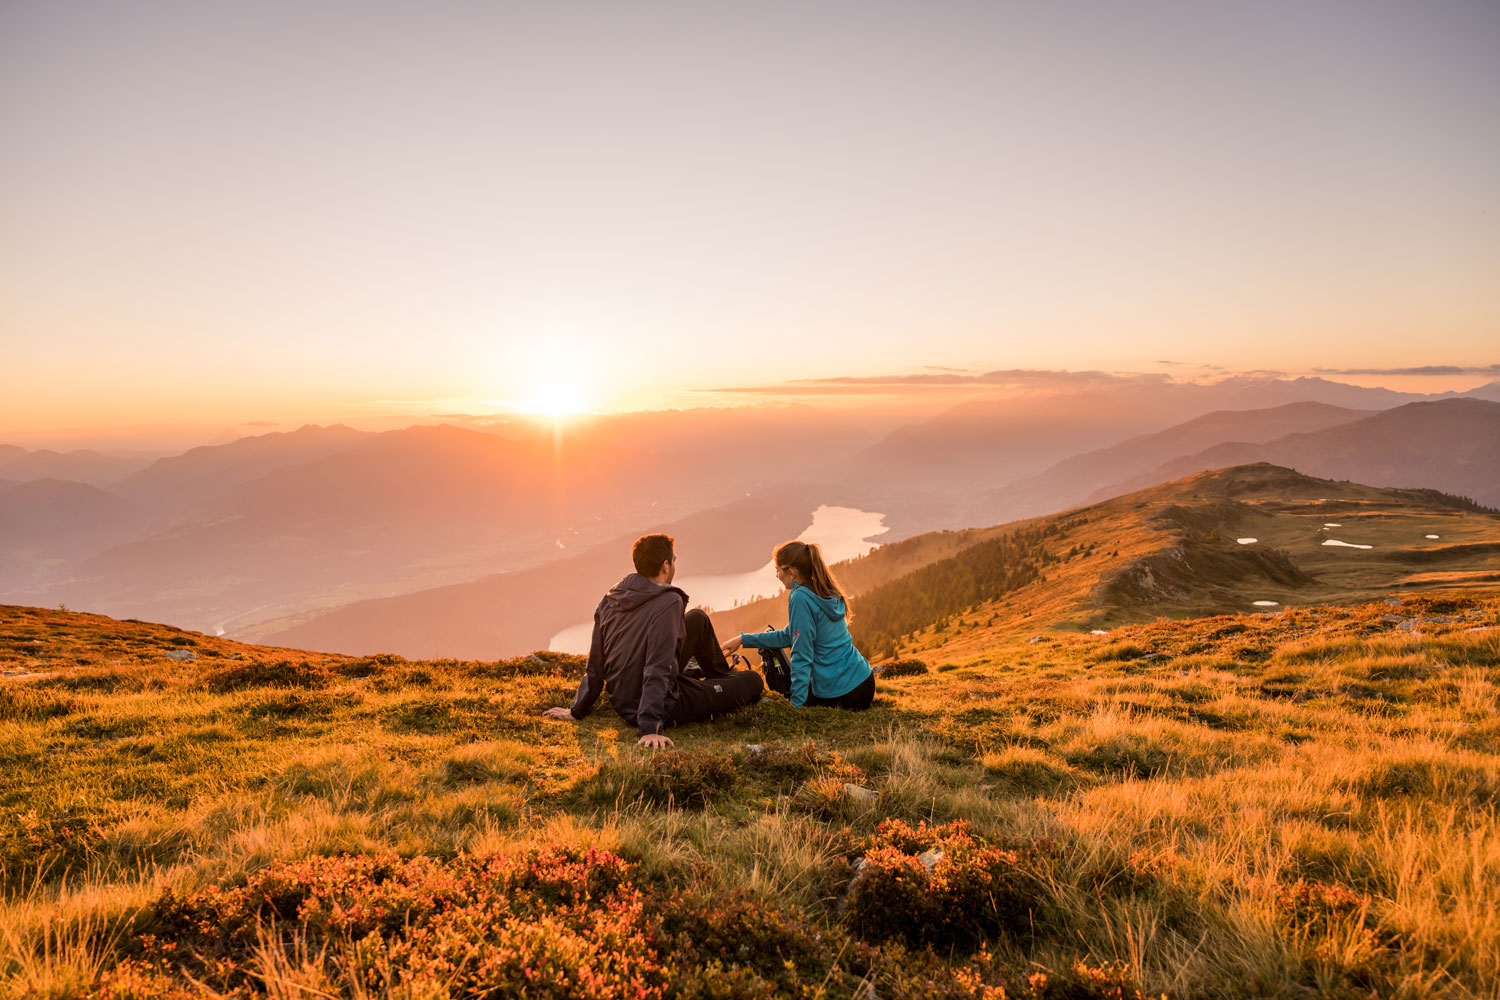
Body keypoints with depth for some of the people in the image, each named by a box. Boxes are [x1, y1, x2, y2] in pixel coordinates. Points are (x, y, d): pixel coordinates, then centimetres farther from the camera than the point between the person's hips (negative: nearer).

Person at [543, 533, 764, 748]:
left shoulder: (609, 600, -1)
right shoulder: (668, 603, -24)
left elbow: (595, 665, 3)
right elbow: (657, 670, -31)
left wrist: (577, 710, 12)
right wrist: (650, 729, -31)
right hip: (665, 709, -8)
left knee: (698, 619, 21)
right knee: (753, 681, 4)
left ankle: (723, 676, 41)